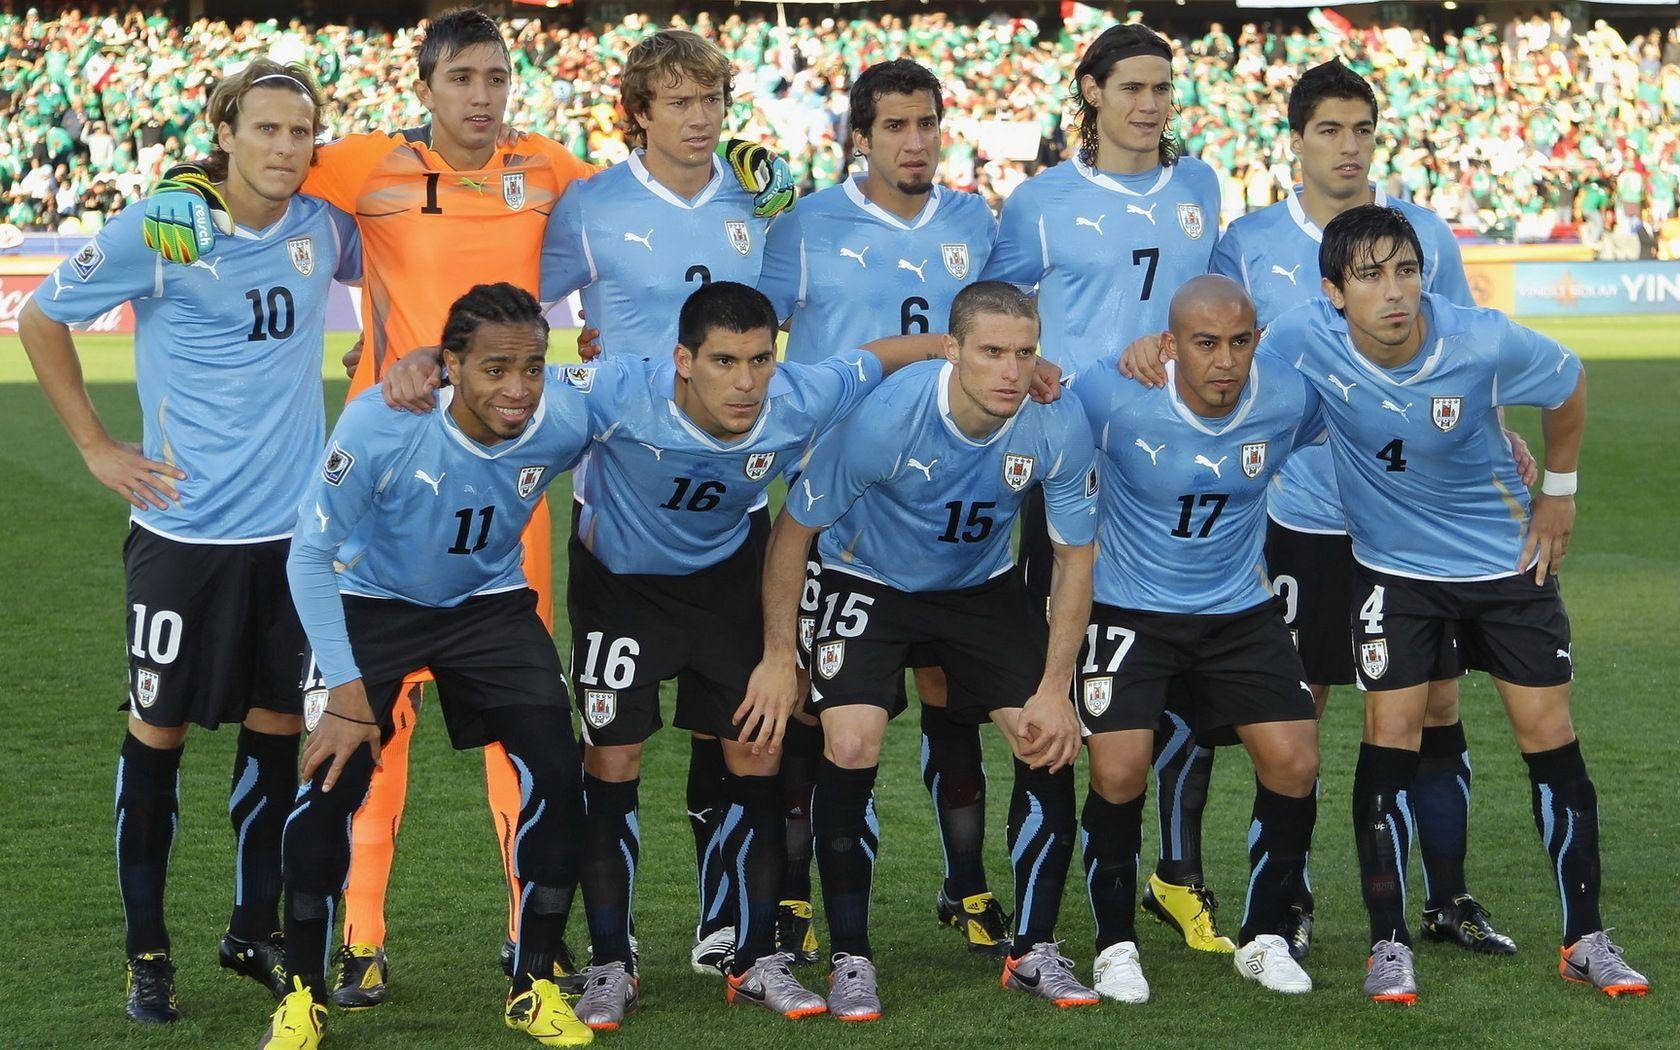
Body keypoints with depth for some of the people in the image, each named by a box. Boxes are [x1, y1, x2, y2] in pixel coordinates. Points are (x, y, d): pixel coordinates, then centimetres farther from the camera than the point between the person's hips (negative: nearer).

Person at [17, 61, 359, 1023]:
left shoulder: (325, 228, -1)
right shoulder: (160, 232, -11)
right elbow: (42, 319, 2)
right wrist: (96, 447, 0)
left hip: (295, 527, 3)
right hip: (184, 529, -3)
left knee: (278, 726, 10)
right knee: (159, 729, 3)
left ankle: (256, 933, 25)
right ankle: (148, 952, 15)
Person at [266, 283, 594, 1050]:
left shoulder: (565, 424, -25)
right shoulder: (379, 425, -33)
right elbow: (310, 556, -24)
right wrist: (347, 688, -26)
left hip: (490, 604, 2)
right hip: (372, 603, -2)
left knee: (557, 775, -11)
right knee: (331, 780, -16)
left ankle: (535, 986, 8)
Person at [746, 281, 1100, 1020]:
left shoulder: (1057, 428, -23)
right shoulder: (885, 416, -31)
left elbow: (1074, 558, -8)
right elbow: (794, 529, -17)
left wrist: (1055, 690, -11)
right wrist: (779, 658, -14)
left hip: (982, 587, 3)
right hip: (869, 583, -3)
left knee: (1050, 744, -10)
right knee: (850, 747, -21)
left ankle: (1034, 950, 8)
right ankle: (850, 960, -5)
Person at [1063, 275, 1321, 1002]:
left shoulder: (1289, 397, -13)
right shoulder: (1110, 393, -22)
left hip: (1241, 611, 3)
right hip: (1128, 609, -3)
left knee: (1294, 762, -7)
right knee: (1118, 772, -16)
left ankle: (1263, 938, 14)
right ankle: (1114, 946, 7)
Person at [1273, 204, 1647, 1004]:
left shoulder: (1486, 343, -26)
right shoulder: (1307, 337, -25)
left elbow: (1568, 385, -4)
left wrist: (1558, 492, 4)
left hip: (1507, 556, 0)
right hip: (1392, 564, 0)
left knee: (1548, 733, 2)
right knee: (1390, 734, -8)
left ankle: (1585, 938, 13)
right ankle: (1388, 944, 3)